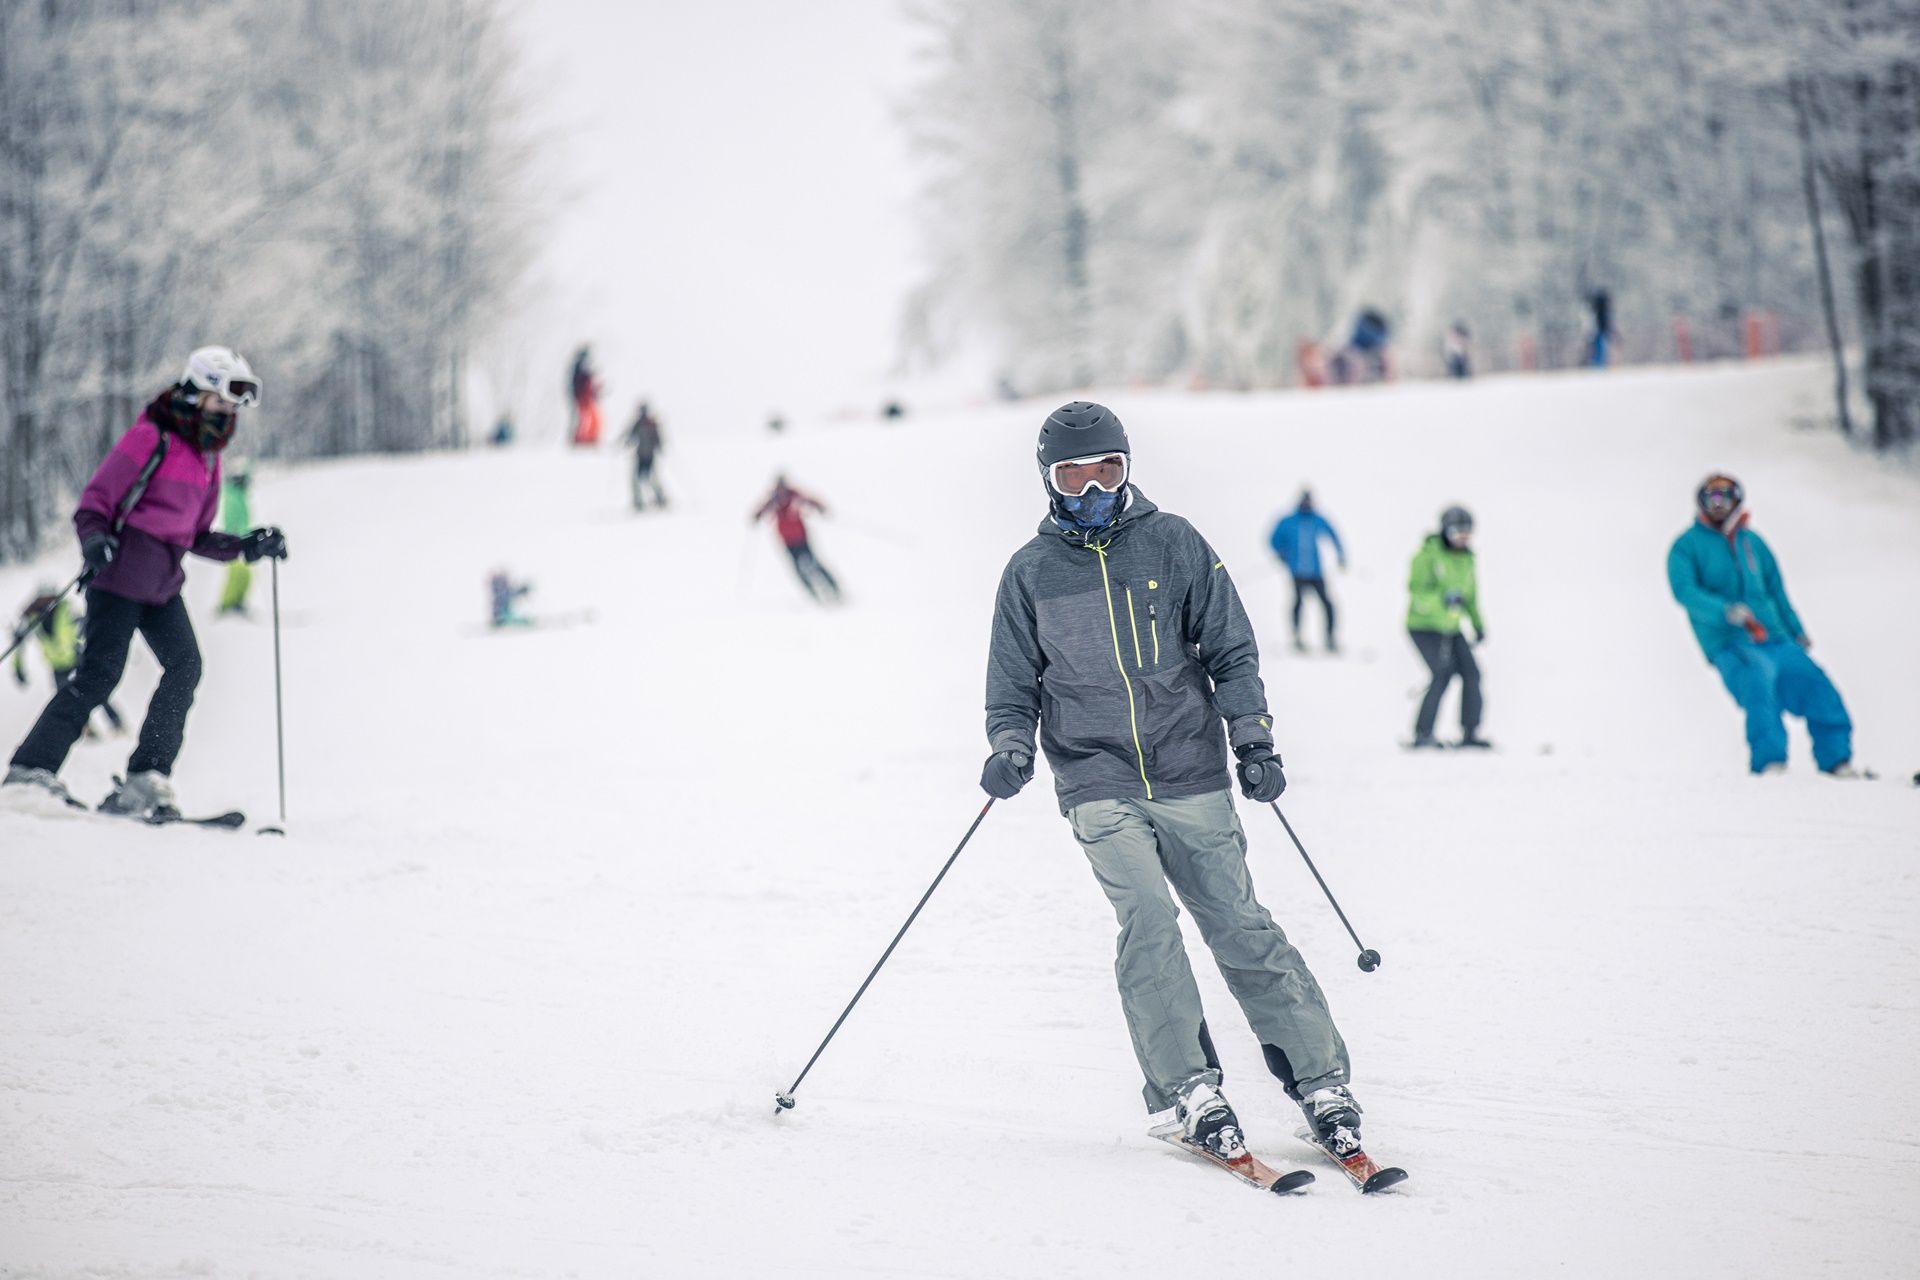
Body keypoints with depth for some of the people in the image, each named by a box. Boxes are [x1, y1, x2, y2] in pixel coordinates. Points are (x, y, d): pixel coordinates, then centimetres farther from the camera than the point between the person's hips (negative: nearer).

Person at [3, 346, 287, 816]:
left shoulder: (208, 459, 16)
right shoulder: (151, 439, -8)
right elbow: (94, 502, -10)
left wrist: (246, 546, 9)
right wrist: (95, 539, -28)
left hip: (162, 583, 8)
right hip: (121, 573, -8)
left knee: (185, 665, -8)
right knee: (99, 675, -12)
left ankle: (146, 779, -8)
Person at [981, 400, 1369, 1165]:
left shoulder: (1173, 544, 6)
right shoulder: (1030, 572, 8)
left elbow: (1230, 650, 8)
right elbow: (1013, 686, 14)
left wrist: (1253, 739, -1)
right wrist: (1010, 749, -4)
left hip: (1191, 775, 0)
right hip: (1099, 785, 0)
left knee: (1241, 929, -2)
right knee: (1147, 921, -18)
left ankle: (1321, 1081, 4)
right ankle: (1188, 1094, -12)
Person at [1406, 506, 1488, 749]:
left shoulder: (1466, 558, 11)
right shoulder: (1428, 554, -12)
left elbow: (1470, 594, 23)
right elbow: (1416, 589, -20)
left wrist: (1478, 623, 17)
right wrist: (1442, 598, -35)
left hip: (1450, 628, 7)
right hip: (1423, 625, -7)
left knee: (1471, 672, -3)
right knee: (1444, 672, -20)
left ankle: (1470, 733, 7)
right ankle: (1422, 734, -16)